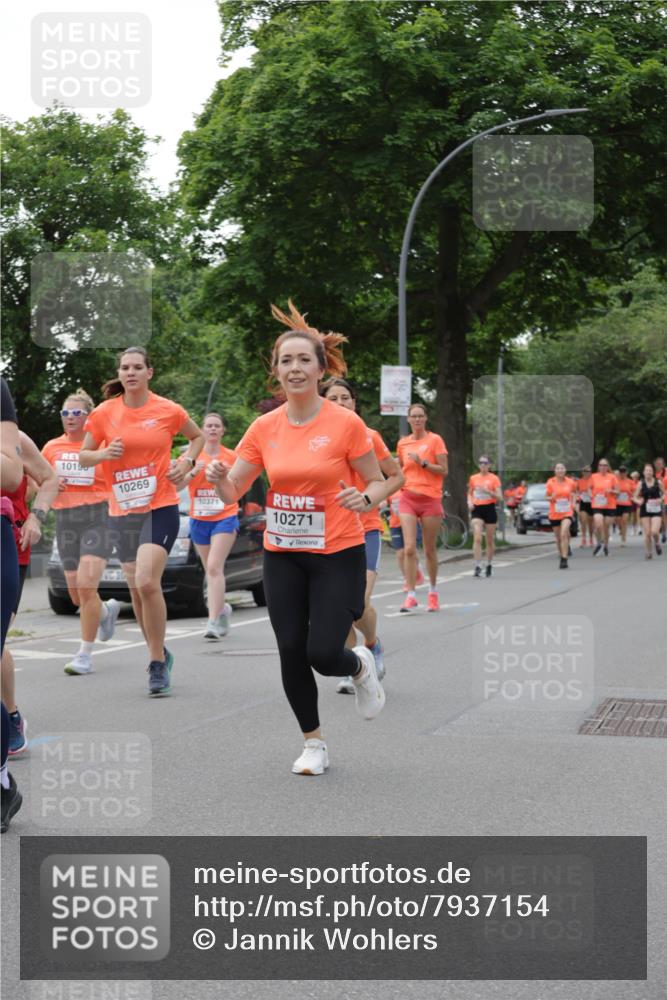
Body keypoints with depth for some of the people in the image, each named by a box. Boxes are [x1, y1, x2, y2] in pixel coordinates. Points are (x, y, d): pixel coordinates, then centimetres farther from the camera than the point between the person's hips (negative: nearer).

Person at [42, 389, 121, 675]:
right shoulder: (52, 447, 7)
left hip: (98, 517, -5)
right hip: (65, 520, 5)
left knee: (86, 586, -17)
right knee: (76, 594, 9)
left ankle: (85, 654, -7)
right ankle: (107, 610, 44)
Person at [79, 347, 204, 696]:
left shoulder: (169, 411, -3)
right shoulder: (104, 413, 1)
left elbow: (199, 436, 15)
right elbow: (83, 457, 9)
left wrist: (186, 461, -3)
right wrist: (104, 453, -12)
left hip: (160, 508, -4)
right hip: (121, 511, 4)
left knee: (147, 582, -19)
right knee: (136, 589, 10)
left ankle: (157, 664, -7)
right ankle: (159, 653, 30)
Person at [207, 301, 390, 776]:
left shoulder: (346, 424, -11)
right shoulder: (264, 428, -1)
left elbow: (379, 483, -2)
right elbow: (233, 491, 2)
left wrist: (363, 499, -24)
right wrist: (220, 478, -21)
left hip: (338, 554, -4)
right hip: (283, 555, 4)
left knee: (322, 653, -10)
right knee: (291, 652, 3)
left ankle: (361, 666, 28)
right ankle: (314, 743, 23)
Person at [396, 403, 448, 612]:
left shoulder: (435, 440, -2)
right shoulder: (403, 443, 10)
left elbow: (444, 470, -6)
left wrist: (422, 462, -17)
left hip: (430, 499, -2)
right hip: (407, 499, 2)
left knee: (430, 550, 6)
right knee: (409, 548, -10)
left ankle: (433, 591, 24)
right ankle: (411, 595, -9)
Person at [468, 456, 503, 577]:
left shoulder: (494, 478, -1)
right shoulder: (473, 478, 7)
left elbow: (500, 497, -5)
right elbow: (470, 493, 21)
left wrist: (488, 491, -21)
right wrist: (469, 502, 0)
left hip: (489, 508, -1)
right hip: (477, 509, 1)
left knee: (490, 540, 8)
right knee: (477, 539, -14)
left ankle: (489, 564, 26)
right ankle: (478, 567, -16)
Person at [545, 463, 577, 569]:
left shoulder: (570, 482, -1)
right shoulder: (550, 482, -3)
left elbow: (574, 492, 18)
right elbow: (547, 497, 5)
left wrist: (573, 503, 4)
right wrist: (551, 498, -18)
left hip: (567, 513, -1)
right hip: (554, 513, 1)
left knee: (564, 534, -21)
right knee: (558, 537, 10)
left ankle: (564, 559, -21)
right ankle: (562, 554, 34)